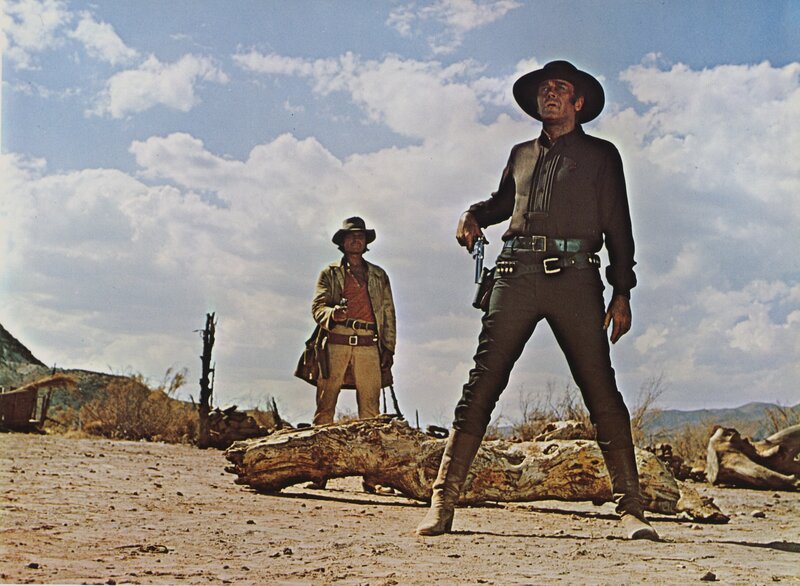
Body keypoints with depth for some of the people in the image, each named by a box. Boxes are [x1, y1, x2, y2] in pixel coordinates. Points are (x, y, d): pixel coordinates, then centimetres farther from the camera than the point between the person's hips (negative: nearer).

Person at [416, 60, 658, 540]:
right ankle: (442, 504, -5)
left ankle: (631, 510, -2)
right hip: (517, 275, 2)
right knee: (482, 385, -6)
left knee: (602, 391, -8)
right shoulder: (521, 155, 24)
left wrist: (622, 293, 2)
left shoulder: (601, 155, 16)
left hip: (574, 277, -2)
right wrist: (475, 215, 18)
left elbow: (618, 228, 11)